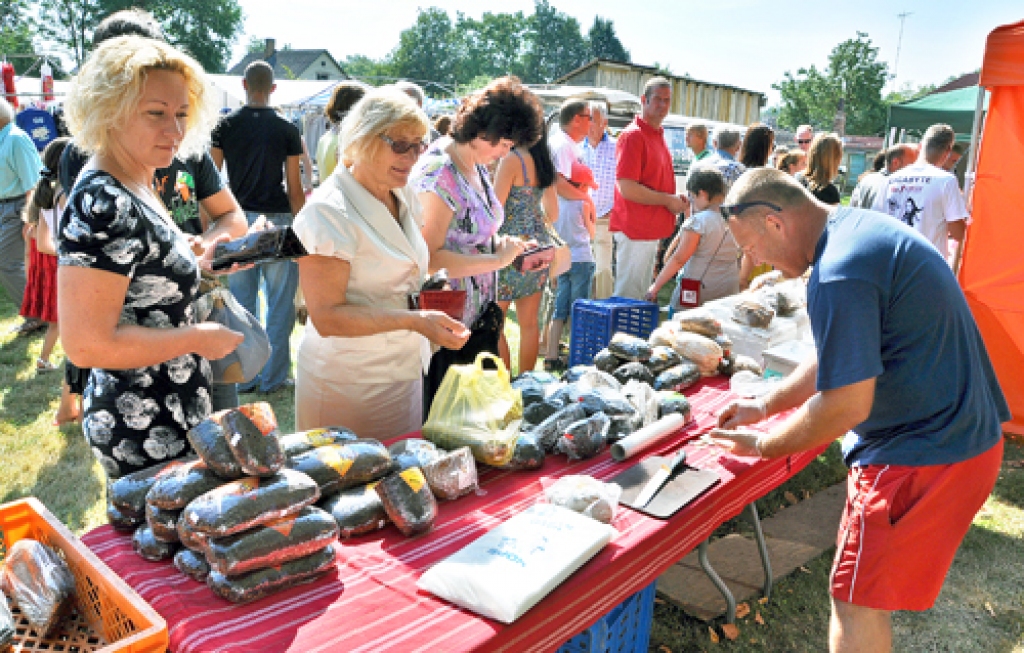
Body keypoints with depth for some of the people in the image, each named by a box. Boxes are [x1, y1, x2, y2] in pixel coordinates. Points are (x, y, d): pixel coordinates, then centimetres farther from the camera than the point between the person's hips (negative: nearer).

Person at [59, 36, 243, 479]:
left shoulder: (135, 191, 6)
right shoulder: (102, 206, -24)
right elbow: (87, 344, -27)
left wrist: (198, 267, 6)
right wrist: (196, 339, -19)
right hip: (145, 437, -9)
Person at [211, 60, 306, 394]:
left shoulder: (225, 125, 4)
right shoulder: (287, 129, -1)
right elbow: (294, 188, -3)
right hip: (277, 219, -2)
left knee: (242, 303, 8)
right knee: (279, 302, 5)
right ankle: (273, 377, 9)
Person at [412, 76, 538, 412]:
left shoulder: (476, 165, 9)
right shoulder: (439, 176, -21)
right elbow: (430, 257, -26)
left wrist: (509, 248, 4)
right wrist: (497, 260, -22)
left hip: (477, 318, 9)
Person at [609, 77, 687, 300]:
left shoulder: (658, 135, 16)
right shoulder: (633, 135, -14)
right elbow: (626, 188, -22)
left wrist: (676, 199, 10)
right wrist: (668, 200, -14)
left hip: (652, 230, 10)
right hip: (635, 230, -10)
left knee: (642, 293, 17)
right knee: (628, 296, -3)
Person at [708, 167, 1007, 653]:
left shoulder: (839, 276, -27)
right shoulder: (861, 227, 7)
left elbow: (845, 406, -24)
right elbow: (841, 359, 16)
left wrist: (762, 446, -9)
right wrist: (765, 405, 15)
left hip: (925, 458, -10)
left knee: (856, 597, 2)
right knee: (857, 558, 23)